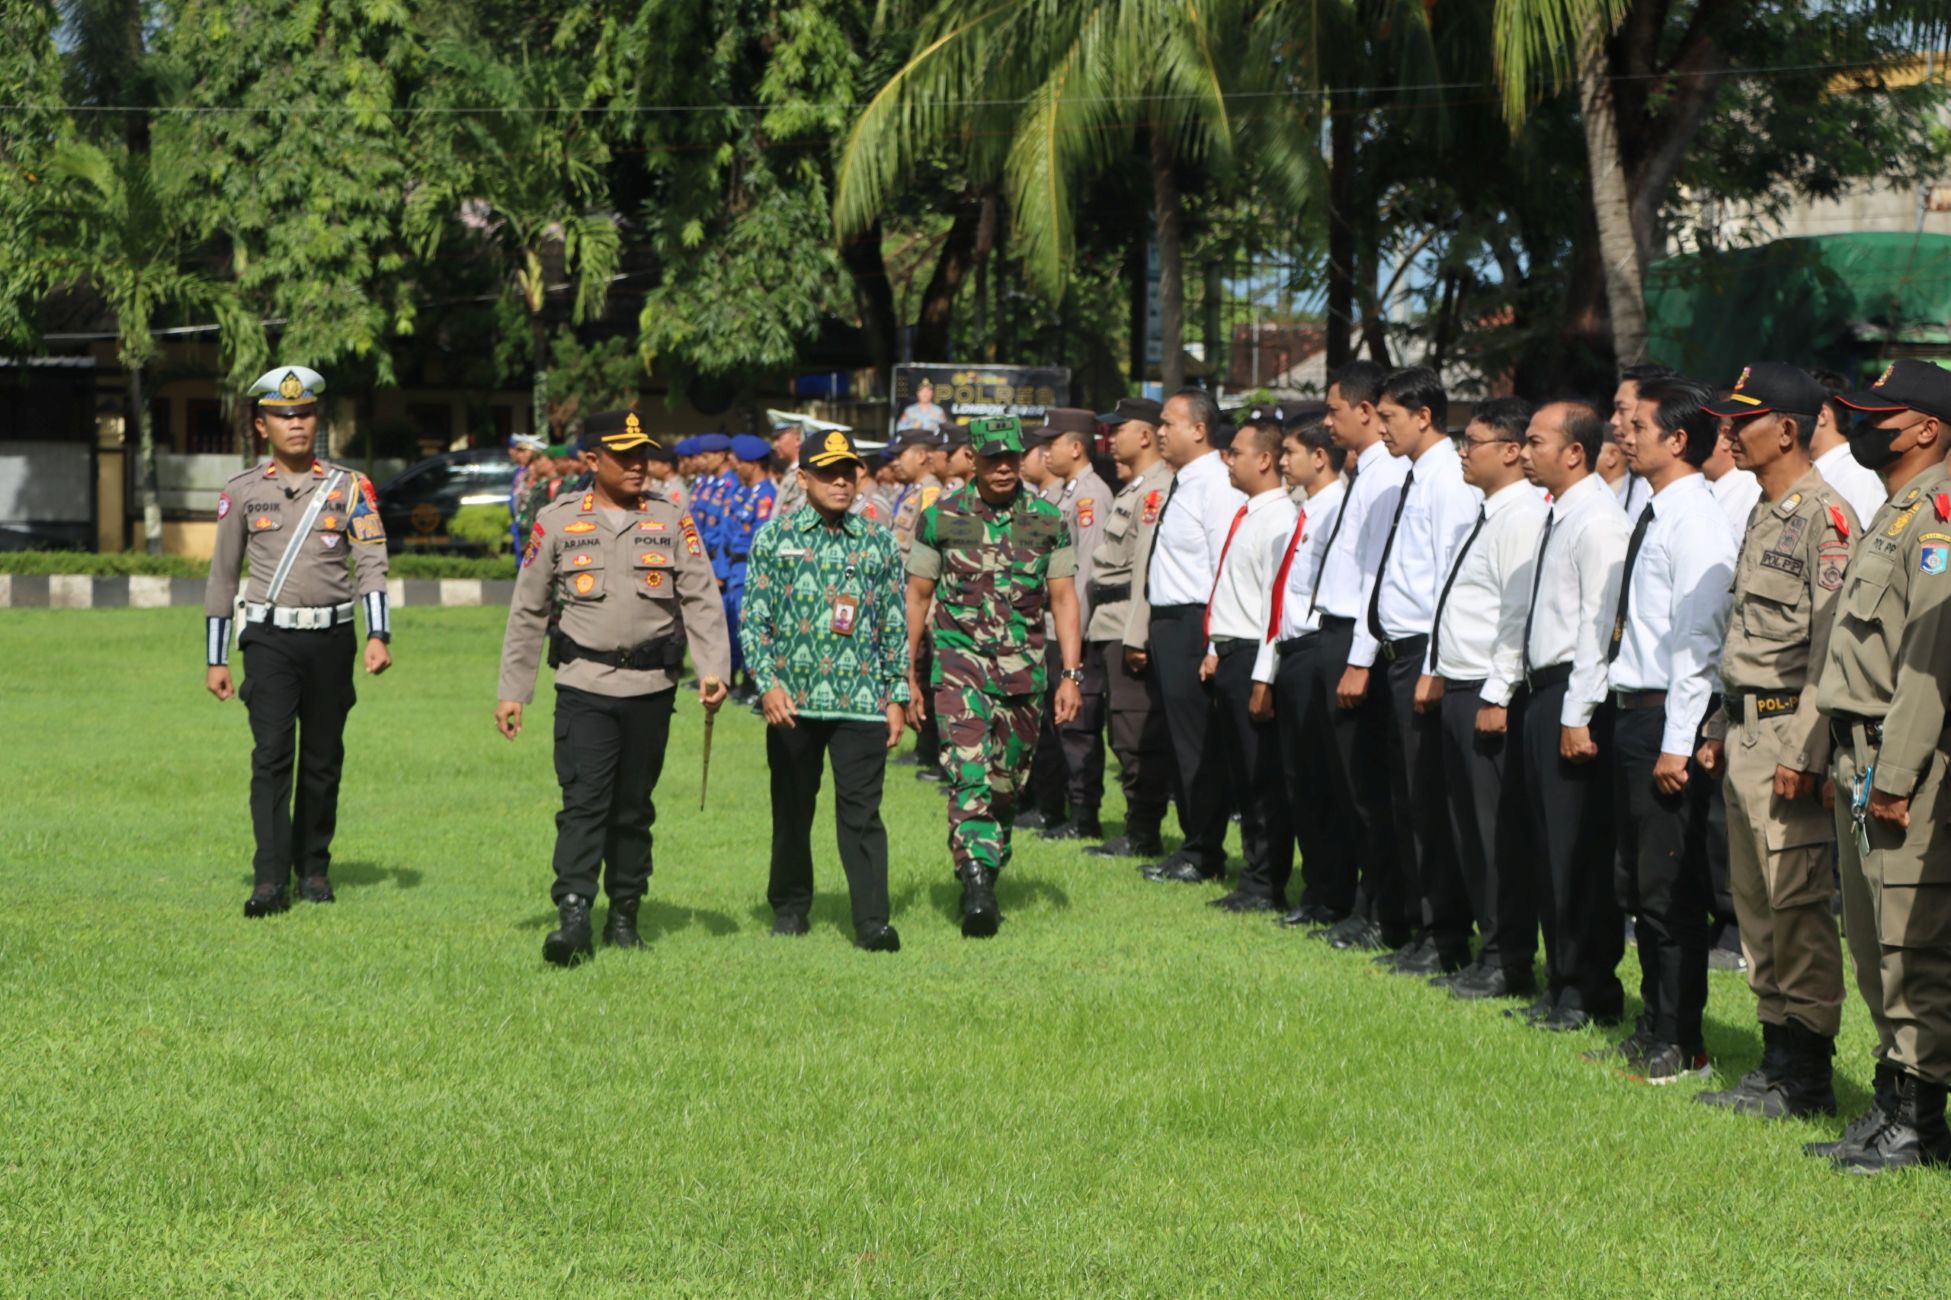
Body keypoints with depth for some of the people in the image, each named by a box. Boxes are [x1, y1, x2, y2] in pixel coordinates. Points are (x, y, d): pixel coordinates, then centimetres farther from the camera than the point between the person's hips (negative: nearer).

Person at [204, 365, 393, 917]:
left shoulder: (349, 487, 3)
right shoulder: (242, 492, 5)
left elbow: (371, 562, -4)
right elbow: (222, 577, 10)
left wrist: (378, 635, -17)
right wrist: (215, 659, 7)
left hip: (331, 638, 1)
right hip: (270, 639, -1)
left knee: (323, 760, 6)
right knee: (272, 754, -12)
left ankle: (313, 868, 20)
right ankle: (270, 879, -15)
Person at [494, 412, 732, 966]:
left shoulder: (672, 522, 6)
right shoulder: (558, 523, 3)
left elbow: (702, 601, 2)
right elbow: (527, 612, 8)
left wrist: (713, 670, -13)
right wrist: (511, 691, 5)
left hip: (651, 688, 2)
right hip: (584, 685, -2)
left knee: (634, 806, 8)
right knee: (584, 800, -12)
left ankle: (624, 916, 17)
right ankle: (573, 916, -16)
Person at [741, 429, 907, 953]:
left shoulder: (879, 543, 8)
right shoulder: (774, 538, 4)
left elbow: (895, 626, 11)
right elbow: (753, 619, 2)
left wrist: (897, 696, 7)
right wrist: (767, 683, -9)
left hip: (861, 700, 0)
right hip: (792, 701, 0)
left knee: (861, 811, -7)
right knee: (792, 809, 11)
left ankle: (872, 921, -8)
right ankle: (790, 908, 27)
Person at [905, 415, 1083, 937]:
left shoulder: (1048, 522, 4)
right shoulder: (941, 517, 0)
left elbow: (1063, 599, 5)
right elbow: (918, 597, 6)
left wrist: (1071, 674, -2)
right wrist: (908, 674, 6)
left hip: (1022, 670, 2)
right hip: (959, 660, -2)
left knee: (1006, 785, 8)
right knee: (970, 772, -18)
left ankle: (986, 881, 23)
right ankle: (976, 883, -26)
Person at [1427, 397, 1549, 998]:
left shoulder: (1523, 516, -15)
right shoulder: (1488, 514, 16)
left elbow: (1519, 615, -21)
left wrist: (1496, 697, -22)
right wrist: (1439, 674, 19)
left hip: (1491, 696, -10)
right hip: (1458, 689, 10)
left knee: (1500, 831, -4)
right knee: (1469, 828, 13)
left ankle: (1509, 964, 2)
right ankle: (1491, 948, 20)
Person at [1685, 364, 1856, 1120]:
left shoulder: (1825, 517, -14)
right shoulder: (1764, 517, 17)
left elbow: (1830, 644, -19)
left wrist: (1803, 751, -22)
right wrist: (1720, 730, 19)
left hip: (1788, 731, -10)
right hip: (1747, 729, 10)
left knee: (1798, 905, -7)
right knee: (1755, 903, 12)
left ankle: (1806, 1078, -2)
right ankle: (1779, 1057, 18)